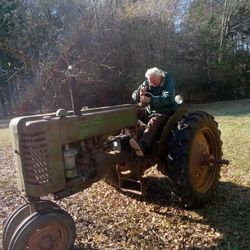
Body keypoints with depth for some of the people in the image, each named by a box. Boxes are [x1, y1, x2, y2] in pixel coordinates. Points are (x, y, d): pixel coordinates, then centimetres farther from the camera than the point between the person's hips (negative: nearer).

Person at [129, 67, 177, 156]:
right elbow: (134, 96, 0)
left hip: (164, 113, -7)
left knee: (153, 122, -37)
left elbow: (168, 99, -28)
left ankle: (143, 146, -59)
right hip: (149, 111, 7)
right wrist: (139, 93, -25)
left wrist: (150, 99, -42)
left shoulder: (168, 83, -11)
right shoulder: (147, 83, 4)